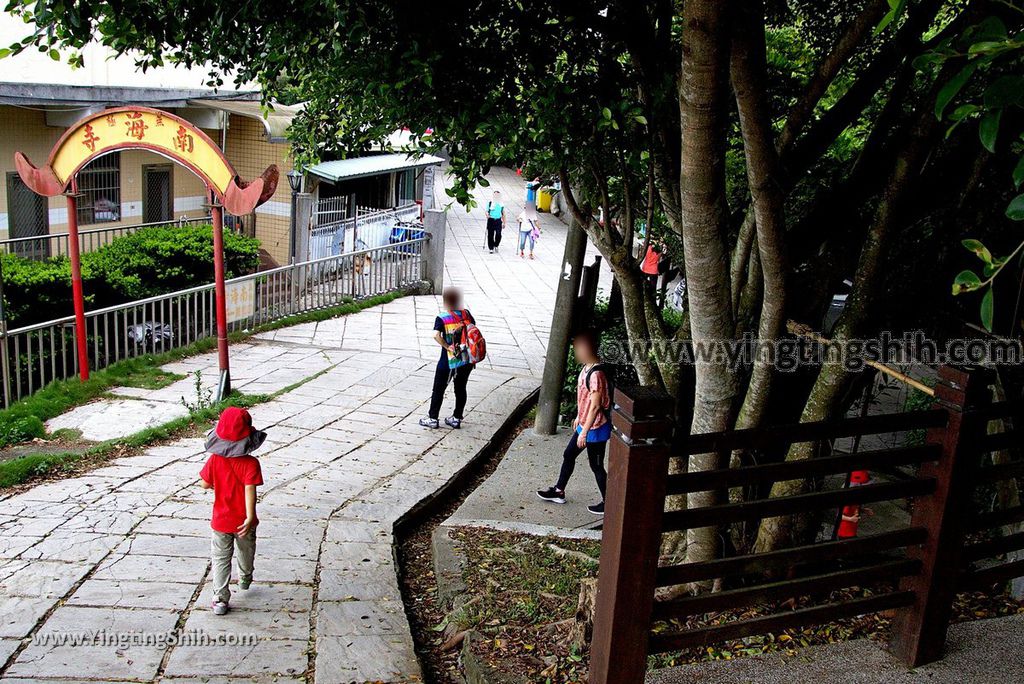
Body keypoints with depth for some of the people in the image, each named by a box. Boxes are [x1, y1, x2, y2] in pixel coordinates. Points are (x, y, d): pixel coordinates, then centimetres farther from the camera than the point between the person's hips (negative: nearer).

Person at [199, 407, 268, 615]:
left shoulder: (214, 460, -13)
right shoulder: (250, 463, -21)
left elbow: (204, 484, -4)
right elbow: (250, 490, -27)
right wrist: (250, 518, -27)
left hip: (220, 520, 1)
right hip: (243, 520, 0)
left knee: (220, 559, 8)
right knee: (246, 553, 26)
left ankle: (220, 599, 2)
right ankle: (244, 580, 49)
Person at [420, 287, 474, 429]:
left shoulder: (441, 318, -11)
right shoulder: (466, 314, 1)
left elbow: (436, 335, -27)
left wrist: (448, 347, -18)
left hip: (448, 361, -4)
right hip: (467, 360, 4)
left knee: (438, 390, 10)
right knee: (461, 389, 16)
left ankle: (432, 419, 17)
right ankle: (456, 419, 23)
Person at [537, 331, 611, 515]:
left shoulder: (596, 374, -28)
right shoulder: (587, 367, 2)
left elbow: (596, 406, -27)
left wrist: (584, 433, -23)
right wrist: (579, 417, 24)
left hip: (595, 429, -10)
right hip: (585, 424, 10)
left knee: (596, 466, 5)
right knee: (568, 455, 19)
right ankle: (559, 491, 35)